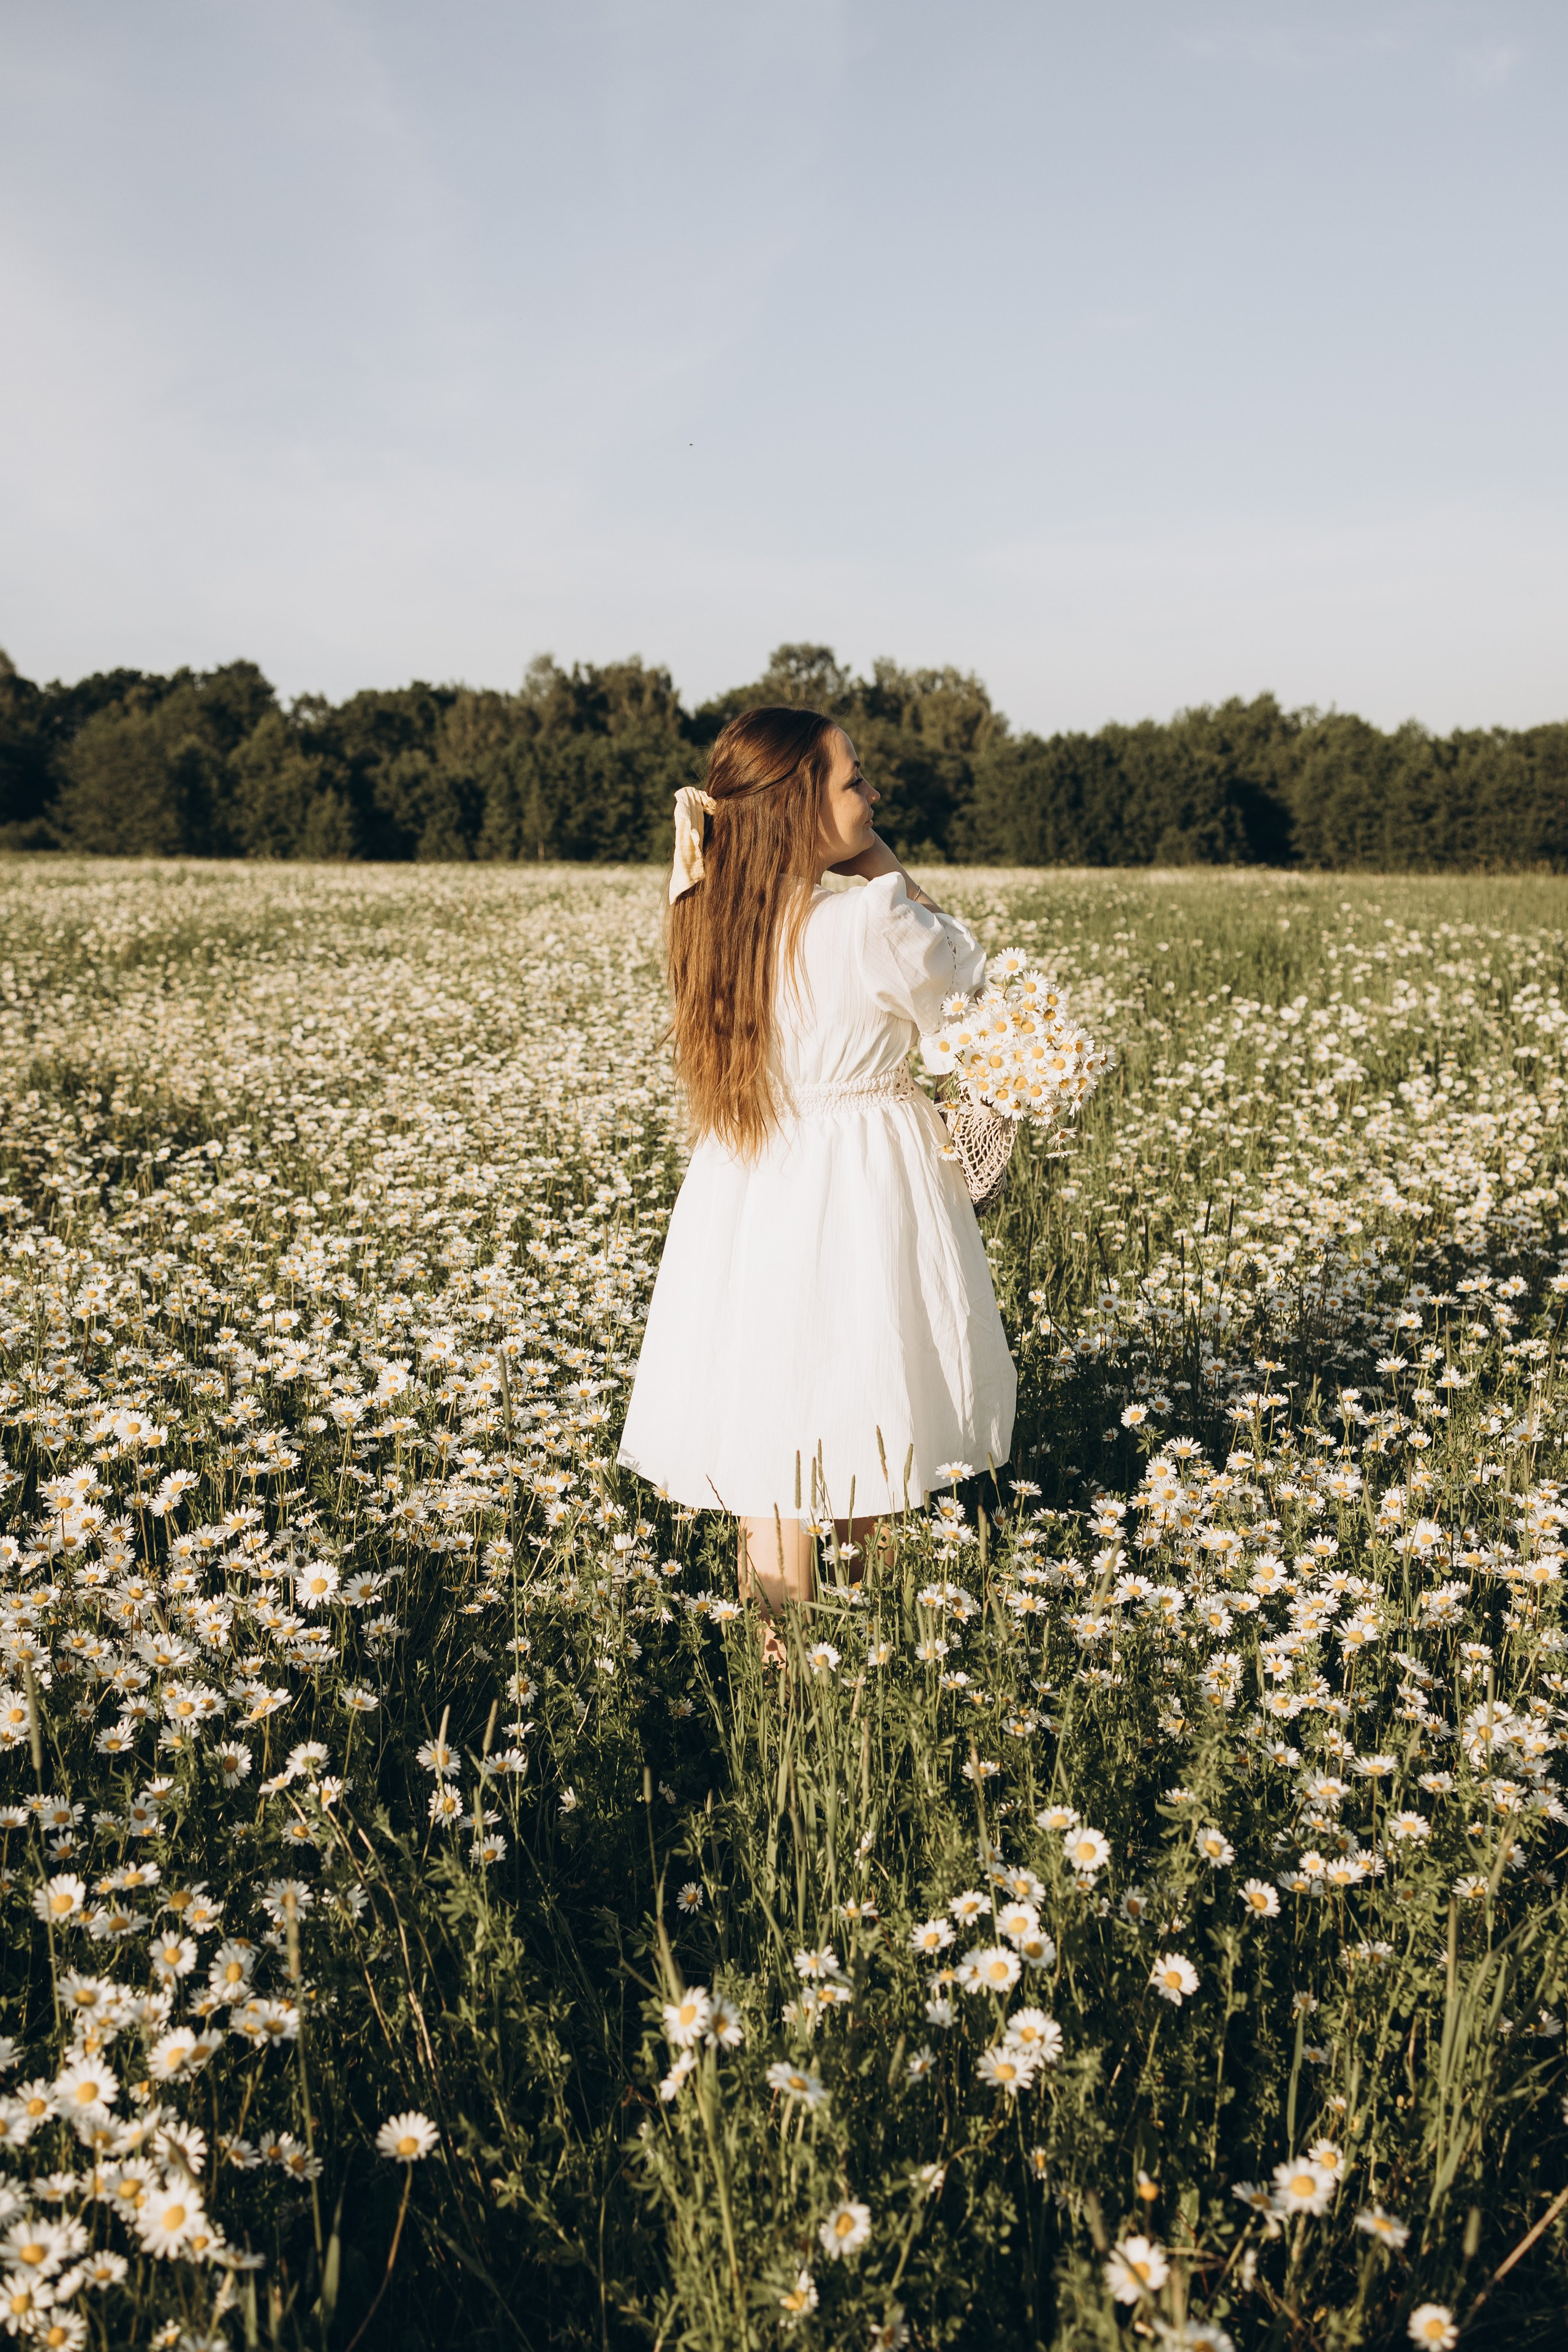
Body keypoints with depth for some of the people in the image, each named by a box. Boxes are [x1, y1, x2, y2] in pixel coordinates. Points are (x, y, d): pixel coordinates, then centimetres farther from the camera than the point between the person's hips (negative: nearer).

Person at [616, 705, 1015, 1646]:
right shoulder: (872, 921, -23)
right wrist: (887, 866, -3)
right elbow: (963, 977, -3)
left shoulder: (721, 916, -4)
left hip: (752, 1187, 6)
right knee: (862, 1419, 12)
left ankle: (772, 1641, 31)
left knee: (770, 1421, 17)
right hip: (862, 1189, -6)